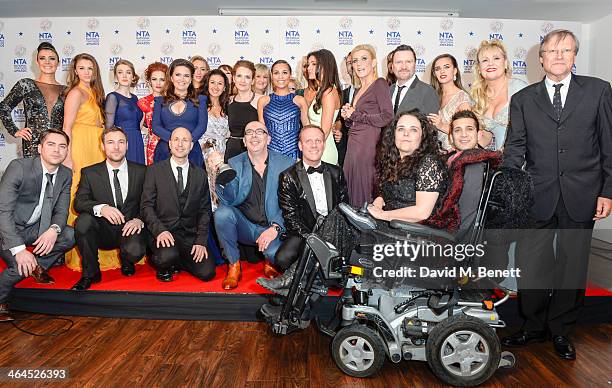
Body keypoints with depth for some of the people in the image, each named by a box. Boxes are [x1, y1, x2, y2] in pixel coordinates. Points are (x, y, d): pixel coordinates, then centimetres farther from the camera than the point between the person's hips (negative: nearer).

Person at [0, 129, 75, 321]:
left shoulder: (66, 174, -4)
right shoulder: (18, 166, -22)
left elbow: (61, 210, -3)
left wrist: (53, 230, -28)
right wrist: (19, 248, -36)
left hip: (35, 229, 6)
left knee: (71, 235, -15)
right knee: (22, 266, -27)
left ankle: (38, 266, 9)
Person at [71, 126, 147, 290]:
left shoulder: (141, 171, 4)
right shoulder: (90, 173, 5)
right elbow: (79, 202, -6)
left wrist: (139, 220, -19)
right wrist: (101, 208, -28)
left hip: (129, 228, -1)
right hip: (102, 231, 1)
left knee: (135, 251, -32)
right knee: (83, 221, -30)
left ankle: (126, 260, 11)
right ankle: (90, 273, -8)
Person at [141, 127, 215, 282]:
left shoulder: (200, 174, 9)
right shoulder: (154, 171, 3)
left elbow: (204, 210, 8)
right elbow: (146, 206, -2)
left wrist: (201, 241, -4)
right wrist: (160, 230, -19)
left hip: (190, 235, 3)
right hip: (162, 232, -3)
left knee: (207, 272, -12)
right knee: (168, 256, -34)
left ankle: (173, 260, 16)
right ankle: (162, 264, 4)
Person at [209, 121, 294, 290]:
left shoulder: (286, 163, -2)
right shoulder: (234, 164, 2)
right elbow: (229, 201, -11)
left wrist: (275, 228, -17)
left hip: (272, 229, -2)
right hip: (244, 226, 2)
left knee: (277, 255, -31)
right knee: (222, 213, -27)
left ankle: (270, 262, 10)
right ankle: (234, 265, -6)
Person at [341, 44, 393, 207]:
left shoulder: (380, 84, -4)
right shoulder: (359, 90, 20)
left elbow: (387, 117, -16)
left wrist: (355, 115, -9)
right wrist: (348, 117, 2)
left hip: (369, 145, -8)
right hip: (354, 145, 8)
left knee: (364, 194, -4)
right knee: (353, 192, 8)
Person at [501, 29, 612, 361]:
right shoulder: (523, 99, 7)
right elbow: (514, 150, 3)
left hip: (581, 196, 0)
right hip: (538, 196, 0)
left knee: (572, 265, 10)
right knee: (531, 265, 3)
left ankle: (561, 330, 27)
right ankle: (534, 326, 24)